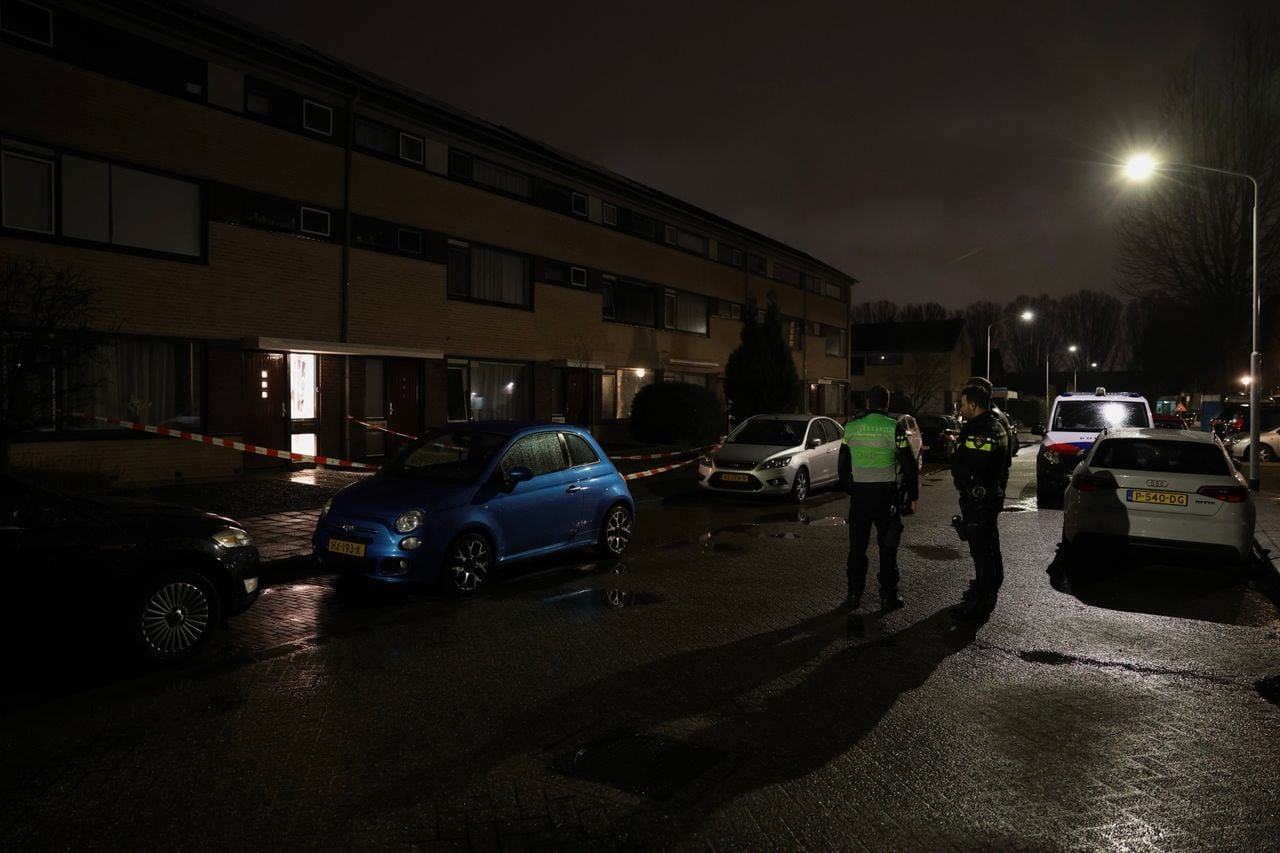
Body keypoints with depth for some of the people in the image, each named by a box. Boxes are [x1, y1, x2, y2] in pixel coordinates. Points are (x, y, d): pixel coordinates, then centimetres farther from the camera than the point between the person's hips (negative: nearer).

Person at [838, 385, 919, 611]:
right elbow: (908, 465, -5)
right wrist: (913, 495, 4)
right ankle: (888, 596, 10)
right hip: (886, 493, -3)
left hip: (859, 493, 3)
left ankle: (854, 594, 17)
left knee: (857, 545, 12)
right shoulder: (894, 428, -8)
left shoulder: (851, 427, 4)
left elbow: (843, 463, 12)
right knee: (887, 546, 5)